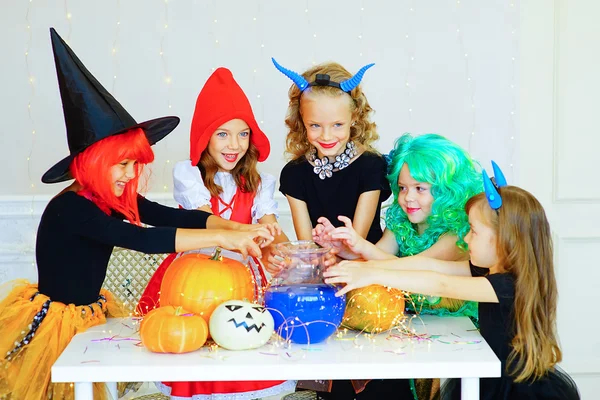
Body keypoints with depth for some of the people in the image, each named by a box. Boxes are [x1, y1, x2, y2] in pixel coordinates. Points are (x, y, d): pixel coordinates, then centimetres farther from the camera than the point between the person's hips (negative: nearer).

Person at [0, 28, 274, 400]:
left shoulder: (116, 199, -2)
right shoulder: (69, 209, -26)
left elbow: (173, 216, -10)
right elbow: (143, 239, -37)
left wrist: (238, 227, -25)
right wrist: (221, 238, -39)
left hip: (88, 313, 7)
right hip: (53, 324, -7)